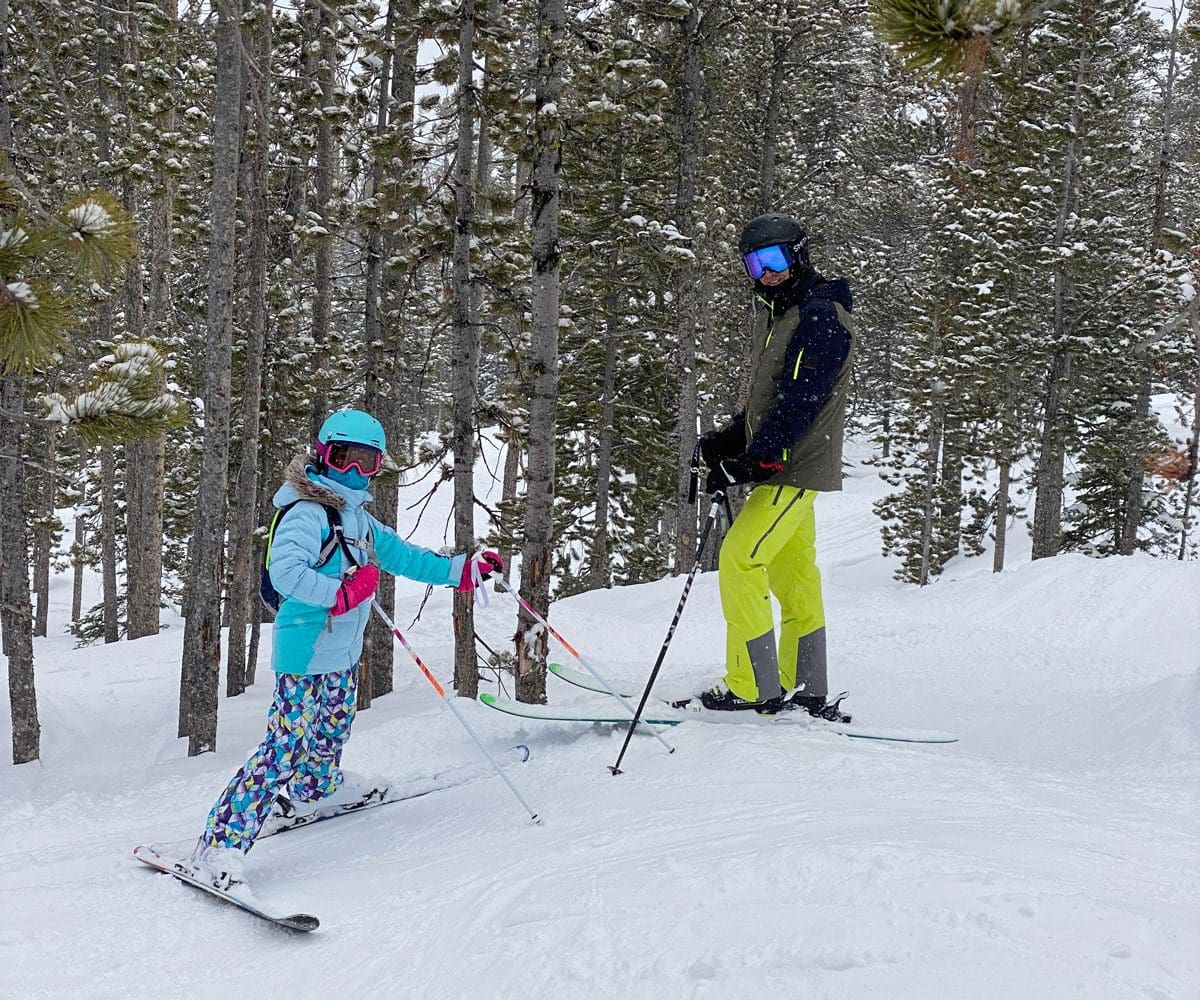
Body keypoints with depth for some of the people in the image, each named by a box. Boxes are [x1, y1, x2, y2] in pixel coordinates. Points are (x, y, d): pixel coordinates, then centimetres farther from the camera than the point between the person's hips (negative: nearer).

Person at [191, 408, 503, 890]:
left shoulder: (358, 519, 14)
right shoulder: (306, 513, -16)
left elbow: (401, 555, 23)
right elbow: (284, 571, -29)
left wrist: (463, 569, 20)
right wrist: (343, 592, -29)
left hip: (342, 655, 9)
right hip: (306, 656, -9)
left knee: (332, 731, 28)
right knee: (284, 748, -14)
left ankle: (316, 786, 56)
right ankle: (221, 842, -12)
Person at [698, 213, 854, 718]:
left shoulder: (821, 317, -14)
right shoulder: (773, 314, 17)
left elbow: (799, 403, -22)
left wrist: (747, 462, -23)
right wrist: (727, 439, 6)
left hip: (794, 467, -10)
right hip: (782, 465, 10)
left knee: (739, 561, -14)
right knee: (793, 576, 13)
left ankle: (754, 690, -9)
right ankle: (808, 693, 21)